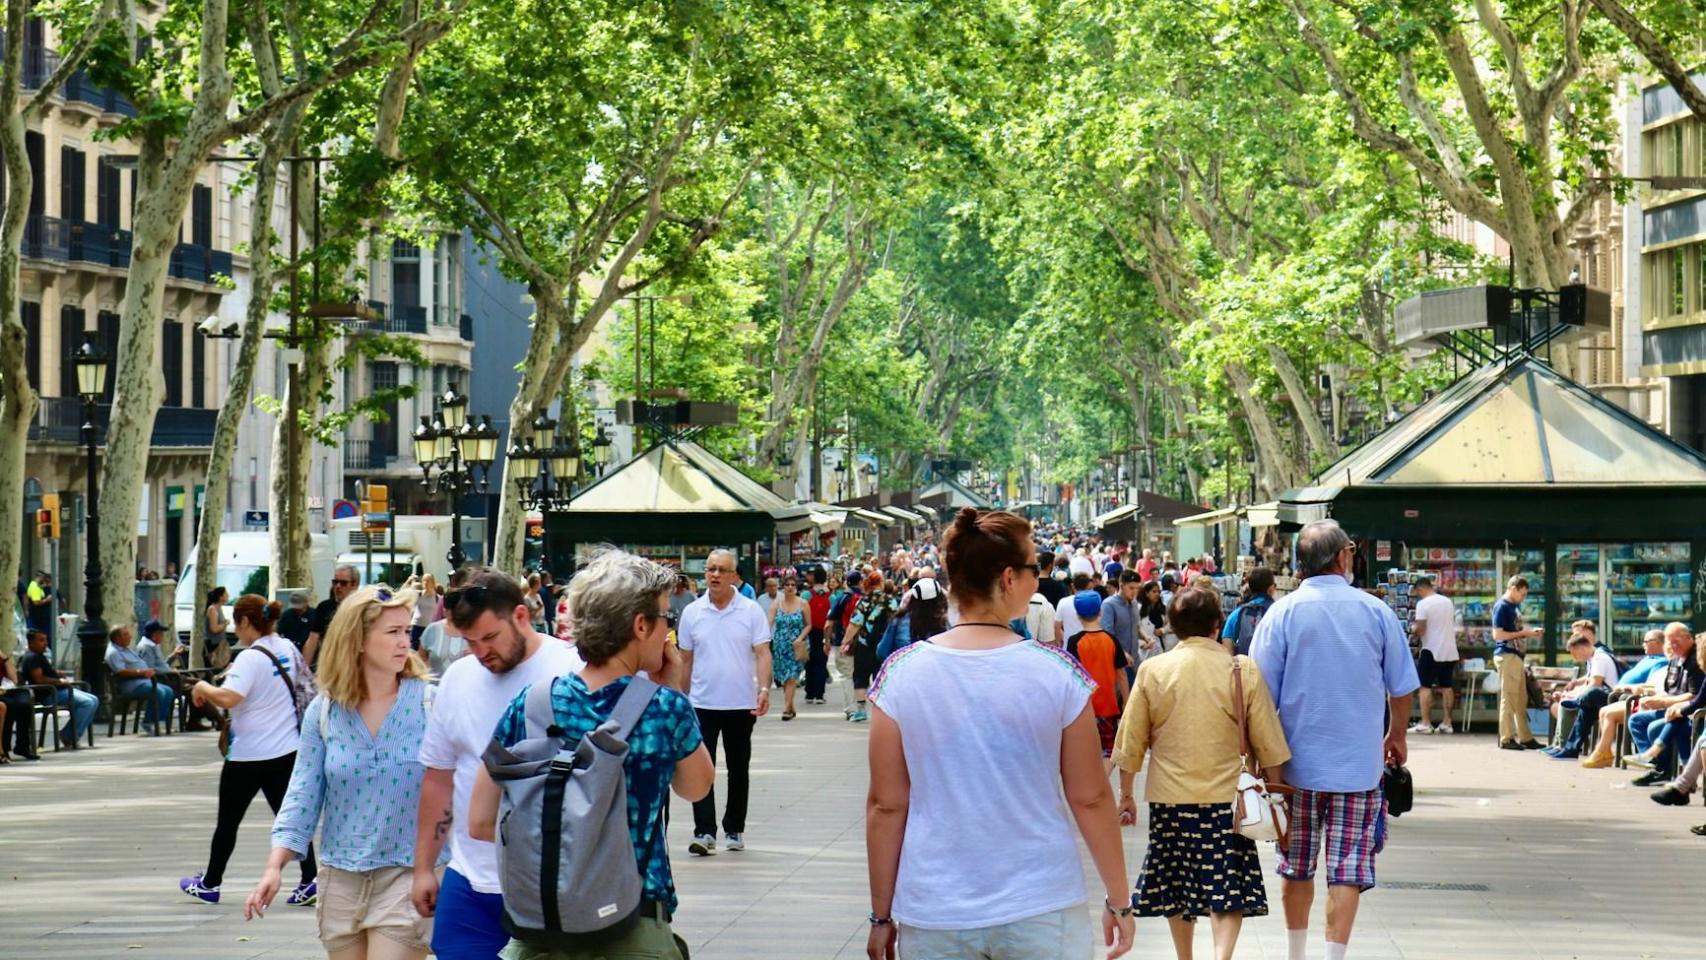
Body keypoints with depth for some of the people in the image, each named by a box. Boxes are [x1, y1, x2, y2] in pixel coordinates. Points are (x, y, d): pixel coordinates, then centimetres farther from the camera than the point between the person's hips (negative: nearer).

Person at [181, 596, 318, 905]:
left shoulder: (250, 658, -19)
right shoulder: (288, 649, 5)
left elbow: (228, 698, -32)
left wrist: (203, 688, -12)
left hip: (249, 755, -6)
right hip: (288, 749, 6)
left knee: (228, 820, 10)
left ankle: (209, 883, 23)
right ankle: (309, 882, -8)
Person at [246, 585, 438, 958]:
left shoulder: (427, 704, -6)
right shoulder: (323, 712, 1)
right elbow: (304, 794, 3)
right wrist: (275, 866, -6)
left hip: (407, 875, -3)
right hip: (341, 877, 4)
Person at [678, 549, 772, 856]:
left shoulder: (751, 611, -2)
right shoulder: (692, 613, 3)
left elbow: (763, 653, -5)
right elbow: (686, 659, 10)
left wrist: (764, 689, -19)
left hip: (741, 704, -1)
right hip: (703, 704, 1)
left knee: (739, 770, 10)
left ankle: (735, 830, 20)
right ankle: (704, 832, -8)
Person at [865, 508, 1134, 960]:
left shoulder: (902, 674, -5)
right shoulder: (1057, 673, -7)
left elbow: (886, 807, -2)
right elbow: (1090, 798, -2)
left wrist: (881, 915, 7)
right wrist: (1119, 901, 9)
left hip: (934, 919, 1)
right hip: (1042, 912, -1)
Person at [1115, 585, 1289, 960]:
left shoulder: (1152, 670, -3)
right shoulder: (1243, 670, -5)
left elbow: (1131, 741, 3)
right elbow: (1267, 743, -1)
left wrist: (1126, 794, 14)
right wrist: (1275, 789, 11)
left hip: (1169, 796, 1)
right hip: (1226, 796, -1)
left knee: (1177, 884, 15)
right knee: (1229, 886, 1)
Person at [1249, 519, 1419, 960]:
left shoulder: (1283, 612, -6)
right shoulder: (1376, 611, -3)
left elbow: (1261, 693, -5)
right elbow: (1402, 688, 4)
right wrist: (1396, 736, 22)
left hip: (1299, 762, 1)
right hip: (1360, 763, -1)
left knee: (1298, 867, 15)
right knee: (1348, 871, 2)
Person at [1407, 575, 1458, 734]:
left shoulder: (1423, 604, -14)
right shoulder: (1448, 602, 9)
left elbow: (1420, 629, -18)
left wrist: (1413, 629, 2)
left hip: (1431, 651, -7)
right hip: (1449, 650, 7)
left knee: (1425, 686, -1)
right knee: (1447, 686, 10)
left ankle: (1425, 723, -4)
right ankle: (1447, 723, 11)